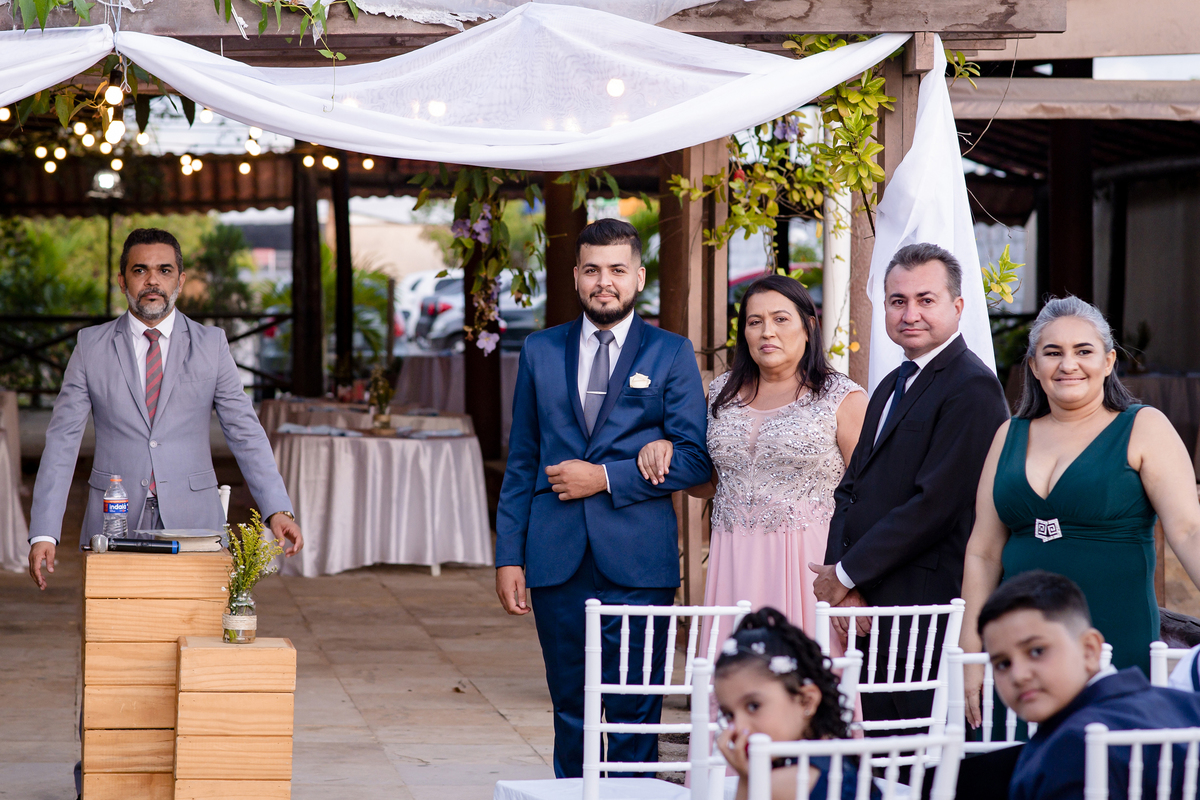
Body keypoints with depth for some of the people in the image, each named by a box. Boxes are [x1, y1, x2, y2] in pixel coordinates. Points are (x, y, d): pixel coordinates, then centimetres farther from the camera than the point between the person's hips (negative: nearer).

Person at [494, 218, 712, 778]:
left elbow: (694, 458, -2)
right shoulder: (540, 352, 12)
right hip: (557, 560, 3)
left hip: (637, 563, -2)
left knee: (634, 715, -3)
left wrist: (607, 477, -10)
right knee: (570, 710, 8)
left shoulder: (671, 354, 4)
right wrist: (509, 556, 5)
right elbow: (520, 463, 12)